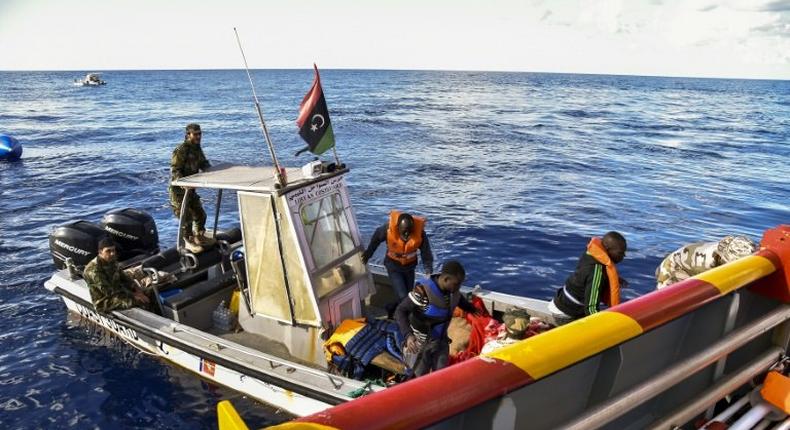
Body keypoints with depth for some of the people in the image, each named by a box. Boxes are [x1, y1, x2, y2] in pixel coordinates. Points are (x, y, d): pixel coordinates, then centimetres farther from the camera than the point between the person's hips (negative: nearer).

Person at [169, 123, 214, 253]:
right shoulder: (180, 150, -20)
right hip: (178, 190, -8)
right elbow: (175, 172, -25)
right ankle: (188, 242, 13)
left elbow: (203, 163, 17)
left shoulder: (197, 148, 6)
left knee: (200, 214, 15)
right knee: (186, 217, -2)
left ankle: (199, 237, 32)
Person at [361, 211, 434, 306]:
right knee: (402, 297, -12)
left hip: (409, 266, 3)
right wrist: (368, 253, 5)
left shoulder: (420, 232, -27)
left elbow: (426, 254, -18)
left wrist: (429, 273, -27)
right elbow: (376, 238, -8)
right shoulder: (389, 228, -30)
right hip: (393, 266, -3)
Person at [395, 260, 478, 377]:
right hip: (420, 344, -6)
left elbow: (462, 302, 15)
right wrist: (408, 335, -41)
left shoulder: (454, 292, -10)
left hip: (441, 342, 6)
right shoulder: (423, 291, -31)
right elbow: (400, 312, -29)